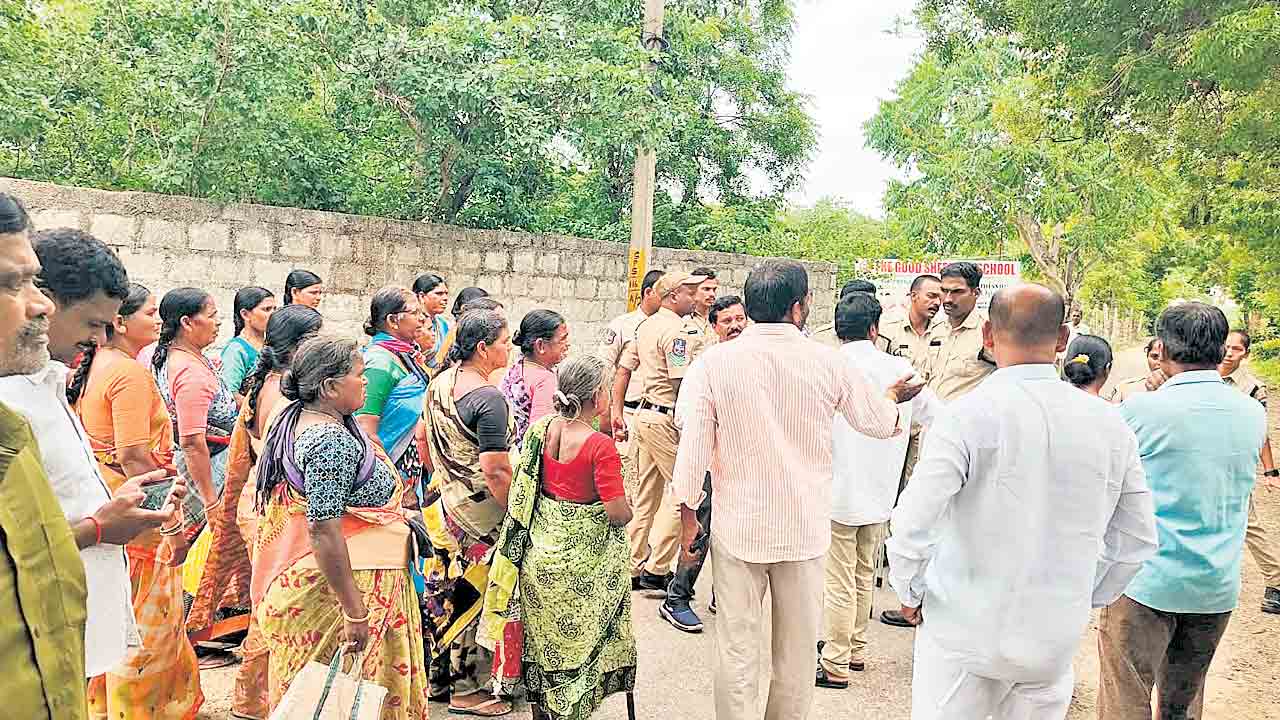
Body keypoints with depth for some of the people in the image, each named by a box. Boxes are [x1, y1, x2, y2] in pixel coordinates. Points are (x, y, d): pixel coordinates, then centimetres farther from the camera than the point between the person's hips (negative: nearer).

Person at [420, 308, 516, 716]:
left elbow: (424, 441, 14)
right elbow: (495, 472, -24)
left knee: (445, 589, 18)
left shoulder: (439, 383, 4)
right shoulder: (489, 399, -22)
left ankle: (438, 677, 31)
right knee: (474, 595, 5)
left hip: (443, 501, 8)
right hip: (478, 511, -8)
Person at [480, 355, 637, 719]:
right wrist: (628, 510, -1)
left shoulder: (539, 428, -4)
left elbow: (523, 489, 6)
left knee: (541, 636, 20)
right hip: (582, 562, -6)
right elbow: (618, 513, -22)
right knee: (578, 641, 12)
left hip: (538, 553, 6)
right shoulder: (600, 446, -22)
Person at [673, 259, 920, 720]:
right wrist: (893, 397, 32)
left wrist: (688, 513, 5)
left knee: (737, 647, 9)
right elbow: (878, 422, 9)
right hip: (804, 527, 1)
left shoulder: (717, 360, -10)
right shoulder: (827, 362, -7)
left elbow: (695, 441, -7)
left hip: (737, 525, 0)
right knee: (798, 648, 17)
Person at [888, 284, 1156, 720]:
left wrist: (908, 592, -3)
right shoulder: (1109, 423, -2)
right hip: (1056, 640, 4)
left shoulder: (968, 416, -17)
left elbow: (913, 525, -21)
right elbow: (1137, 542, 7)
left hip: (965, 634, -4)